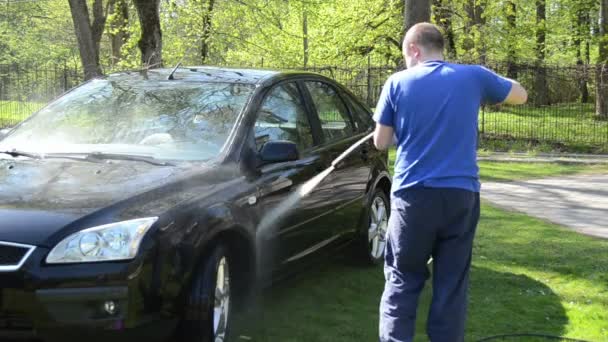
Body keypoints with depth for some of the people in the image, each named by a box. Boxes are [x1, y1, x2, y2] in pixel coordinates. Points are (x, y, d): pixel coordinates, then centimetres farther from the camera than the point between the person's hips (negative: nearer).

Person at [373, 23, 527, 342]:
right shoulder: (473, 76, 3)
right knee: (452, 284, 7)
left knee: (402, 280, 9)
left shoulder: (398, 83, 0)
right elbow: (521, 95, 19)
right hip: (461, 195, 1)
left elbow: (381, 142, 5)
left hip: (413, 195, -1)